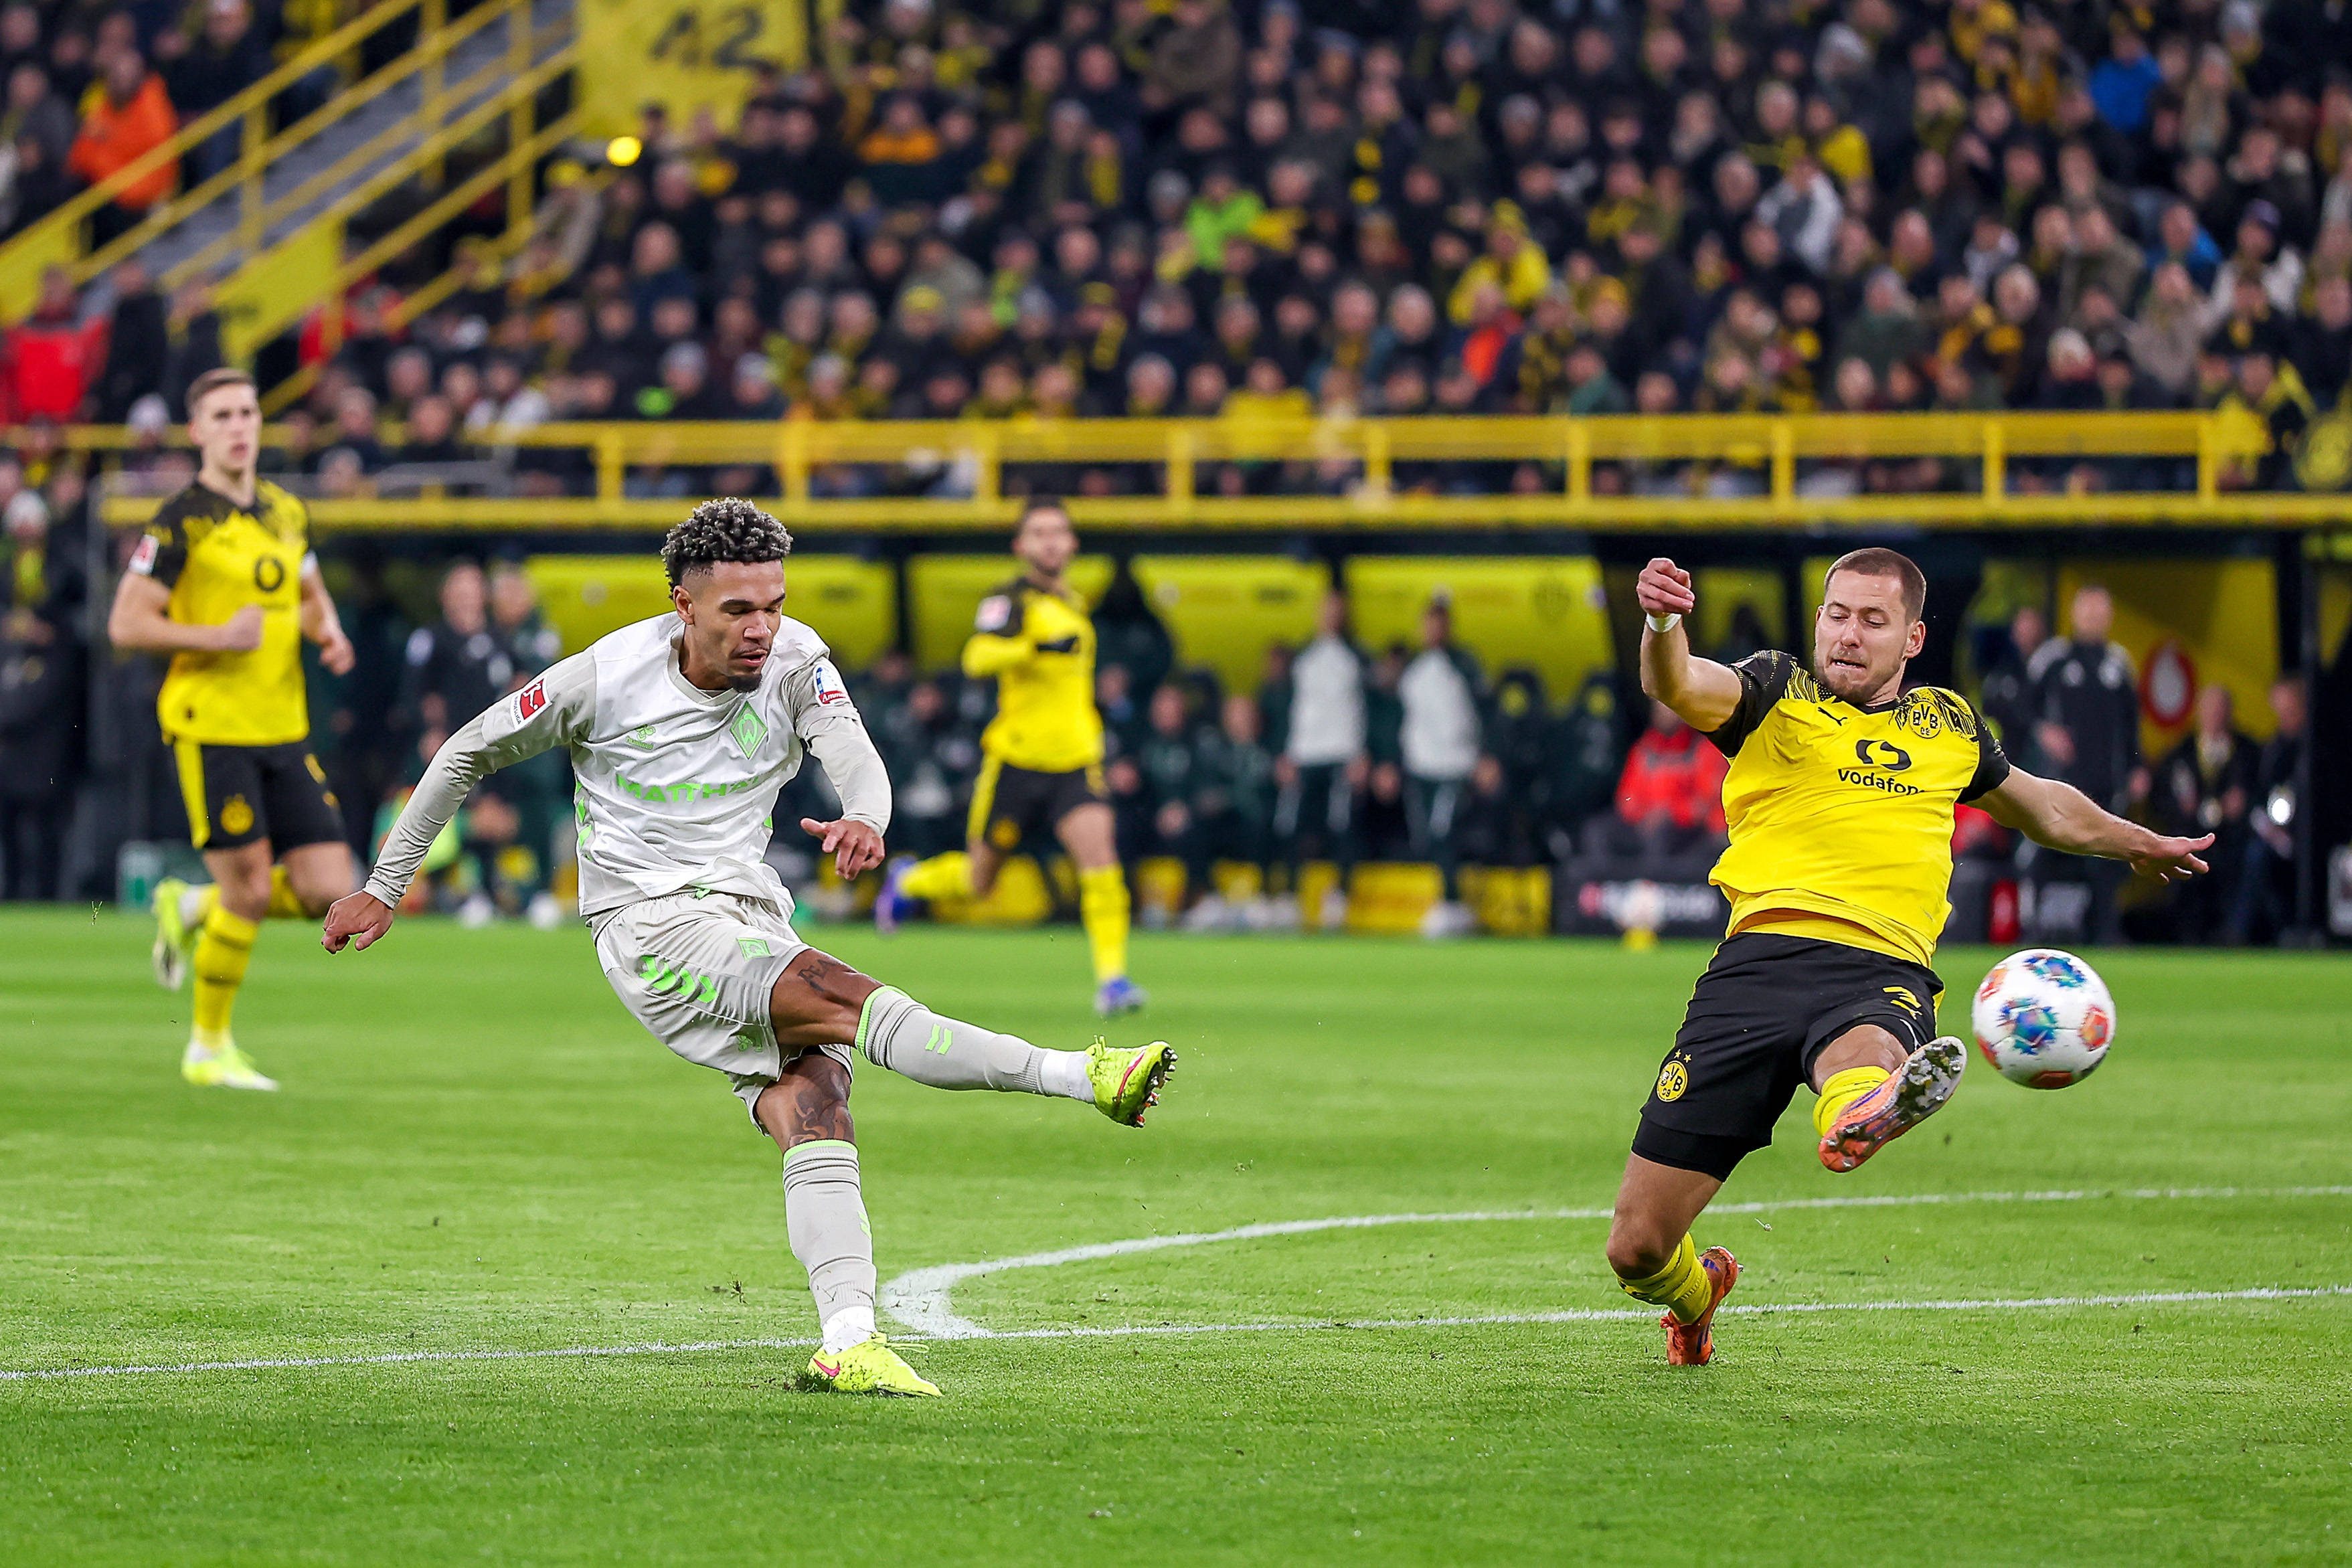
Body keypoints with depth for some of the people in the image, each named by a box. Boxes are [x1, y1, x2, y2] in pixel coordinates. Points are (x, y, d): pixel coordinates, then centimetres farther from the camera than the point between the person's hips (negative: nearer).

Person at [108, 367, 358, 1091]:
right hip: (211, 726, -6)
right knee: (249, 893, -7)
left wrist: (329, 632, 5)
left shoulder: (287, 513, 11)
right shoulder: (182, 522, -8)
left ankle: (193, 908, 25)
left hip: (284, 730, 6)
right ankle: (209, 1049, 12)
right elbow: (126, 623, -11)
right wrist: (216, 636, -20)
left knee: (329, 891, -1)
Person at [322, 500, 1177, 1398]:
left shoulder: (794, 659, -1)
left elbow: (854, 754, -17)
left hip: (753, 917, 5)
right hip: (651, 926, -5)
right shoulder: (605, 677, -8)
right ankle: (1081, 1077, -33)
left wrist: (865, 818, -42)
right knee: (844, 997, -26)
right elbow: (468, 753, 5)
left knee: (815, 1105, -18)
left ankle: (848, 1346, -27)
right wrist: (385, 888, 7)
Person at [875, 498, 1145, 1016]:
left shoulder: (1073, 603, 13)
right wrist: (1038, 648, -42)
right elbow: (977, 658, -29)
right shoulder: (1012, 601, -10)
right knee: (977, 881, 10)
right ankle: (909, 881, 41)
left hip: (1075, 763, 4)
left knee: (1099, 856, -19)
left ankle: (1111, 978, -18)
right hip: (1015, 761, -4)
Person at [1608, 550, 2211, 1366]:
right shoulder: (1777, 695, 14)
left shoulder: (1949, 725, 24)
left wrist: (2136, 842, 58)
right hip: (1765, 956, -1)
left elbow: (2041, 804, 45)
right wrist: (1663, 625, -31)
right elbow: (1677, 687, -8)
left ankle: (1860, 1114, -78)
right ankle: (1697, 1292, 34)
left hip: (1885, 974, 1)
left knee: (1866, 1050, -42)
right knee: (1637, 1247, -2)